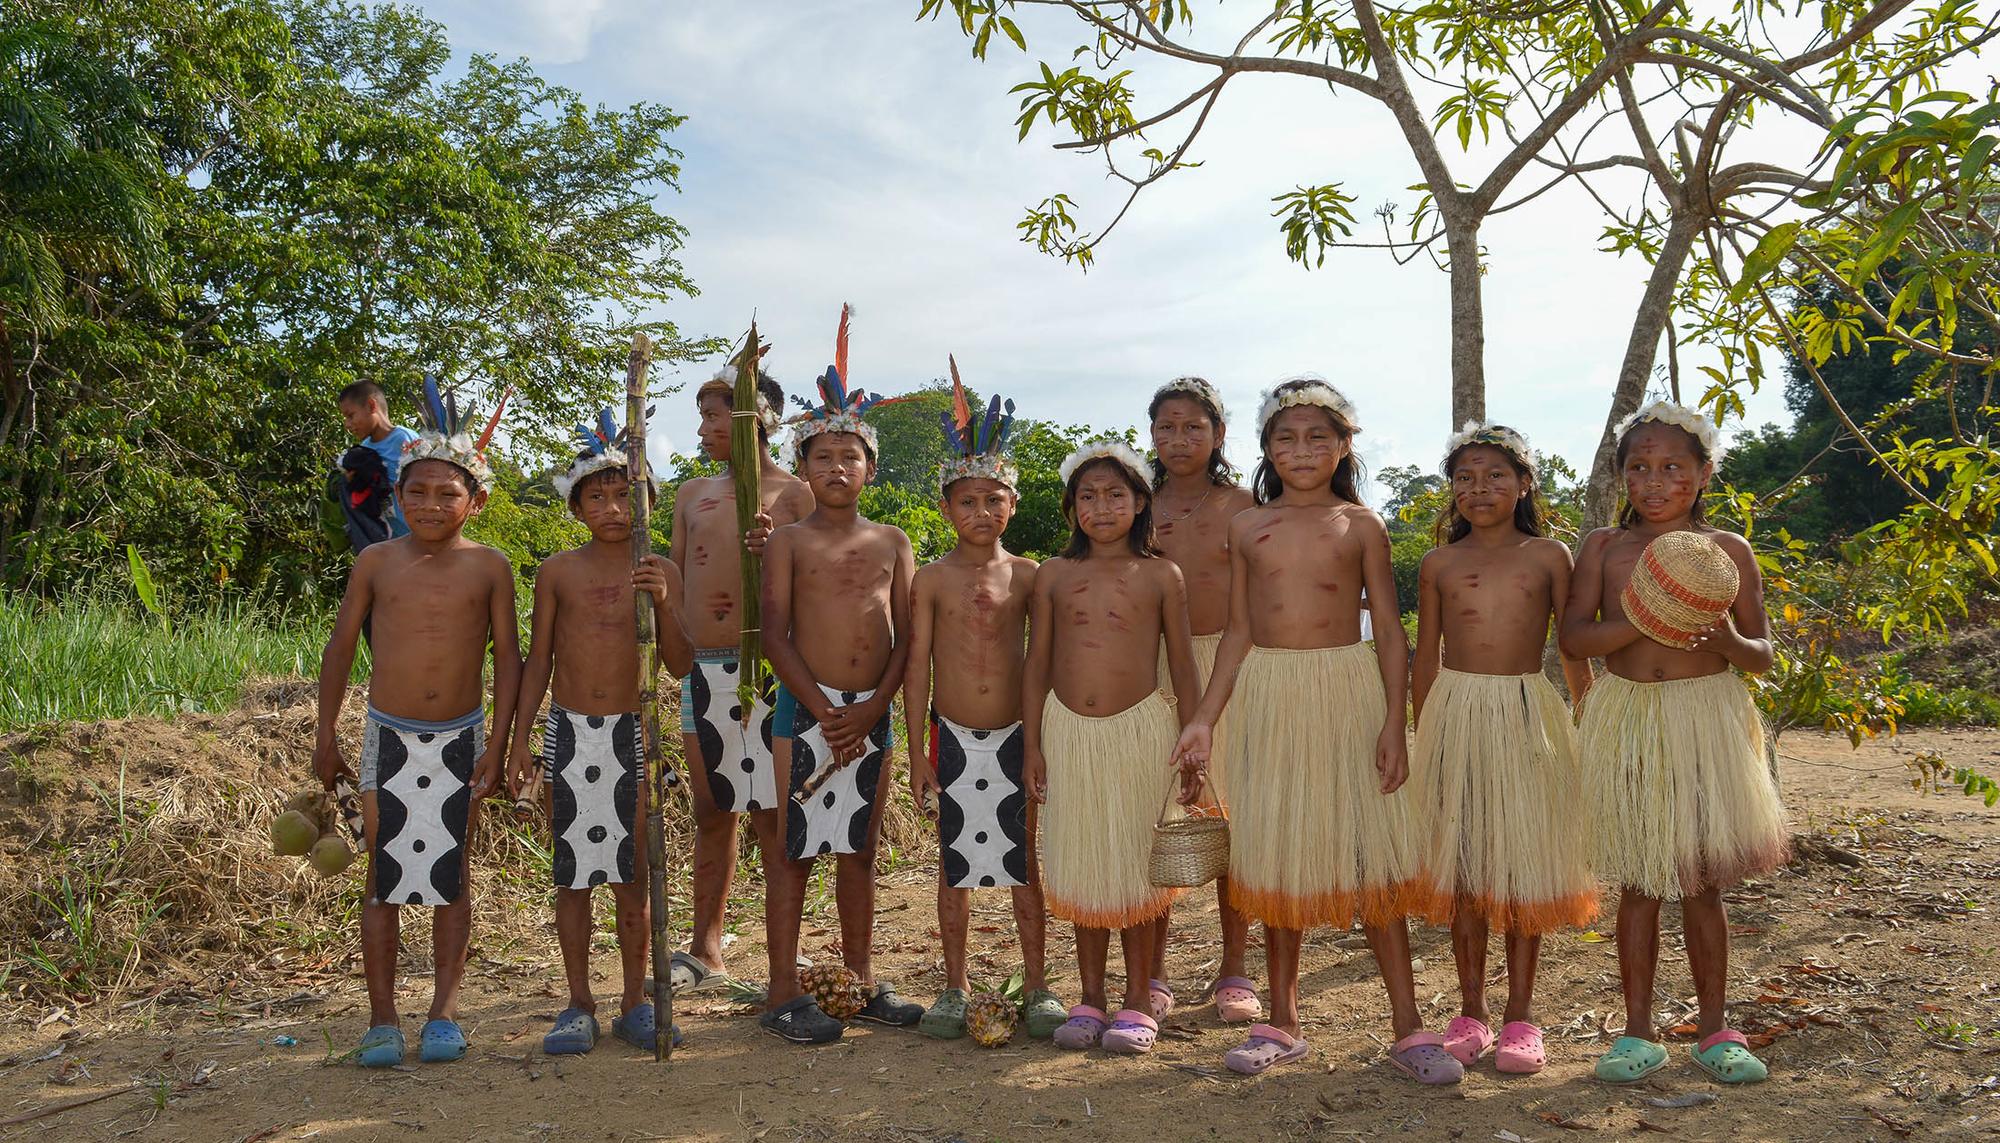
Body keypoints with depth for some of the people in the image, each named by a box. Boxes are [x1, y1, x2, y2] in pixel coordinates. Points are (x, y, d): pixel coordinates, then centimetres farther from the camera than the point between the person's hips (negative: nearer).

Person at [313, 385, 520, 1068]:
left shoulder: (489, 568, -3)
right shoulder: (376, 563, 0)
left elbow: (508, 657, 0)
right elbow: (341, 647, 8)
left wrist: (497, 744, -4)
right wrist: (325, 735, 8)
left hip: (460, 737, 0)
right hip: (389, 736, 1)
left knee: (451, 876, 8)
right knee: (385, 878, 3)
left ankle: (444, 1013, 17)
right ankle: (382, 1020, 11)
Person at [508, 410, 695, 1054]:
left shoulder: (659, 571, 1)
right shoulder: (557, 573, 3)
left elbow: (680, 665, -4)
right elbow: (537, 663, 7)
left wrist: (663, 603, -19)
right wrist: (520, 741, 3)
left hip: (633, 733, 0)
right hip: (569, 732, 0)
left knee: (632, 874, 5)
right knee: (573, 872, 5)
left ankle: (635, 1006, 17)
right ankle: (579, 1007, 17)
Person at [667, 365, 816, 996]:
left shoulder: (794, 493, 0)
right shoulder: (692, 493, 16)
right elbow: (675, 581, 20)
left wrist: (774, 550, -20)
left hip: (767, 665, -5)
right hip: (701, 669, 5)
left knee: (772, 815, -2)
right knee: (712, 810, 12)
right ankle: (705, 954, 22)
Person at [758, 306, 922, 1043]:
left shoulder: (892, 543, 8)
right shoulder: (789, 542, 1)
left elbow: (904, 636, 4)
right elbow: (775, 635, -6)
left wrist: (871, 708, -9)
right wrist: (824, 711, -13)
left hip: (872, 711, 3)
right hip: (806, 707, -3)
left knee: (858, 849, 13)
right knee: (791, 850, 1)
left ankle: (860, 981, 24)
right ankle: (784, 994, 10)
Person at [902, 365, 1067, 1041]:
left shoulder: (1026, 576, 1)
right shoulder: (931, 579, -1)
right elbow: (918, 668, 0)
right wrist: (917, 753, -3)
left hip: (1016, 733, 1)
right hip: (953, 735, 0)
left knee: (1026, 860, 7)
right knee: (955, 863, 9)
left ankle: (1037, 986, 20)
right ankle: (955, 989, 21)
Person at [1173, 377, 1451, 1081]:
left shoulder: (1361, 526, 2)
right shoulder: (1247, 527, 7)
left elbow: (1390, 633, 2)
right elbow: (1239, 632, 9)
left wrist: (1394, 724, -7)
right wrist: (1205, 718, 4)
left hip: (1348, 693, -2)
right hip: (1268, 695, 2)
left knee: (1369, 852, -1)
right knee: (1275, 855, 8)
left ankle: (1408, 1029, 11)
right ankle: (1281, 1024, 21)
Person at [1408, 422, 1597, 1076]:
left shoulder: (1548, 556, 4)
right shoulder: (1439, 565, 6)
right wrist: (1423, 737, 12)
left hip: (1527, 715, -1)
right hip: (1456, 713, 1)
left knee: (1524, 863, 3)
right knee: (1461, 867, 5)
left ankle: (1520, 1016, 15)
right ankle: (1471, 1012, 17)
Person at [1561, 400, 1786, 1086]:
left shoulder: (1727, 551, 3)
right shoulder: (1604, 547, 3)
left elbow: (1763, 655, 5)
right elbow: (1574, 639, -7)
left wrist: (1728, 641, -17)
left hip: (1705, 719, 0)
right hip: (1627, 724, 0)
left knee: (1702, 882, 8)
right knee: (1639, 883, 6)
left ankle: (1714, 1030, 23)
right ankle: (1638, 1033, 17)